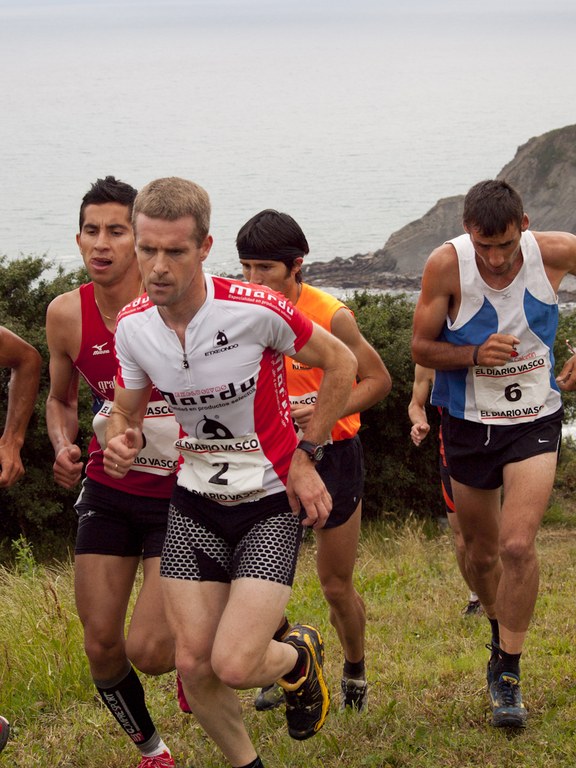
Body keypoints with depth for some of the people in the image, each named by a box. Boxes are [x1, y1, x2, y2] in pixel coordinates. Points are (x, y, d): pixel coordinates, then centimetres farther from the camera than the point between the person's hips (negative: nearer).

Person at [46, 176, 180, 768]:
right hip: (107, 491, 4)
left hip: (180, 495, -4)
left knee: (148, 650, -12)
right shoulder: (66, 314, -5)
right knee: (101, 646, 5)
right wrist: (63, 447, -6)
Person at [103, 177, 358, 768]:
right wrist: (121, 442, -17)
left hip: (271, 503, -4)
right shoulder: (133, 325, -8)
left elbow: (340, 364, -6)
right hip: (194, 503, 4)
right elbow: (124, 413, 8)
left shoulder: (255, 309, -22)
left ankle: (300, 656, 20)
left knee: (234, 665, -16)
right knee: (193, 665, 1)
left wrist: (304, 456, -6)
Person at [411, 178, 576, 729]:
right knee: (480, 553, 14)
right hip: (469, 423, 1)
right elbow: (421, 348, -8)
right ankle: (501, 634, 44)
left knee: (518, 546, -17)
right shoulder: (447, 265, -17)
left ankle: (507, 674, -3)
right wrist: (477, 355, -27)